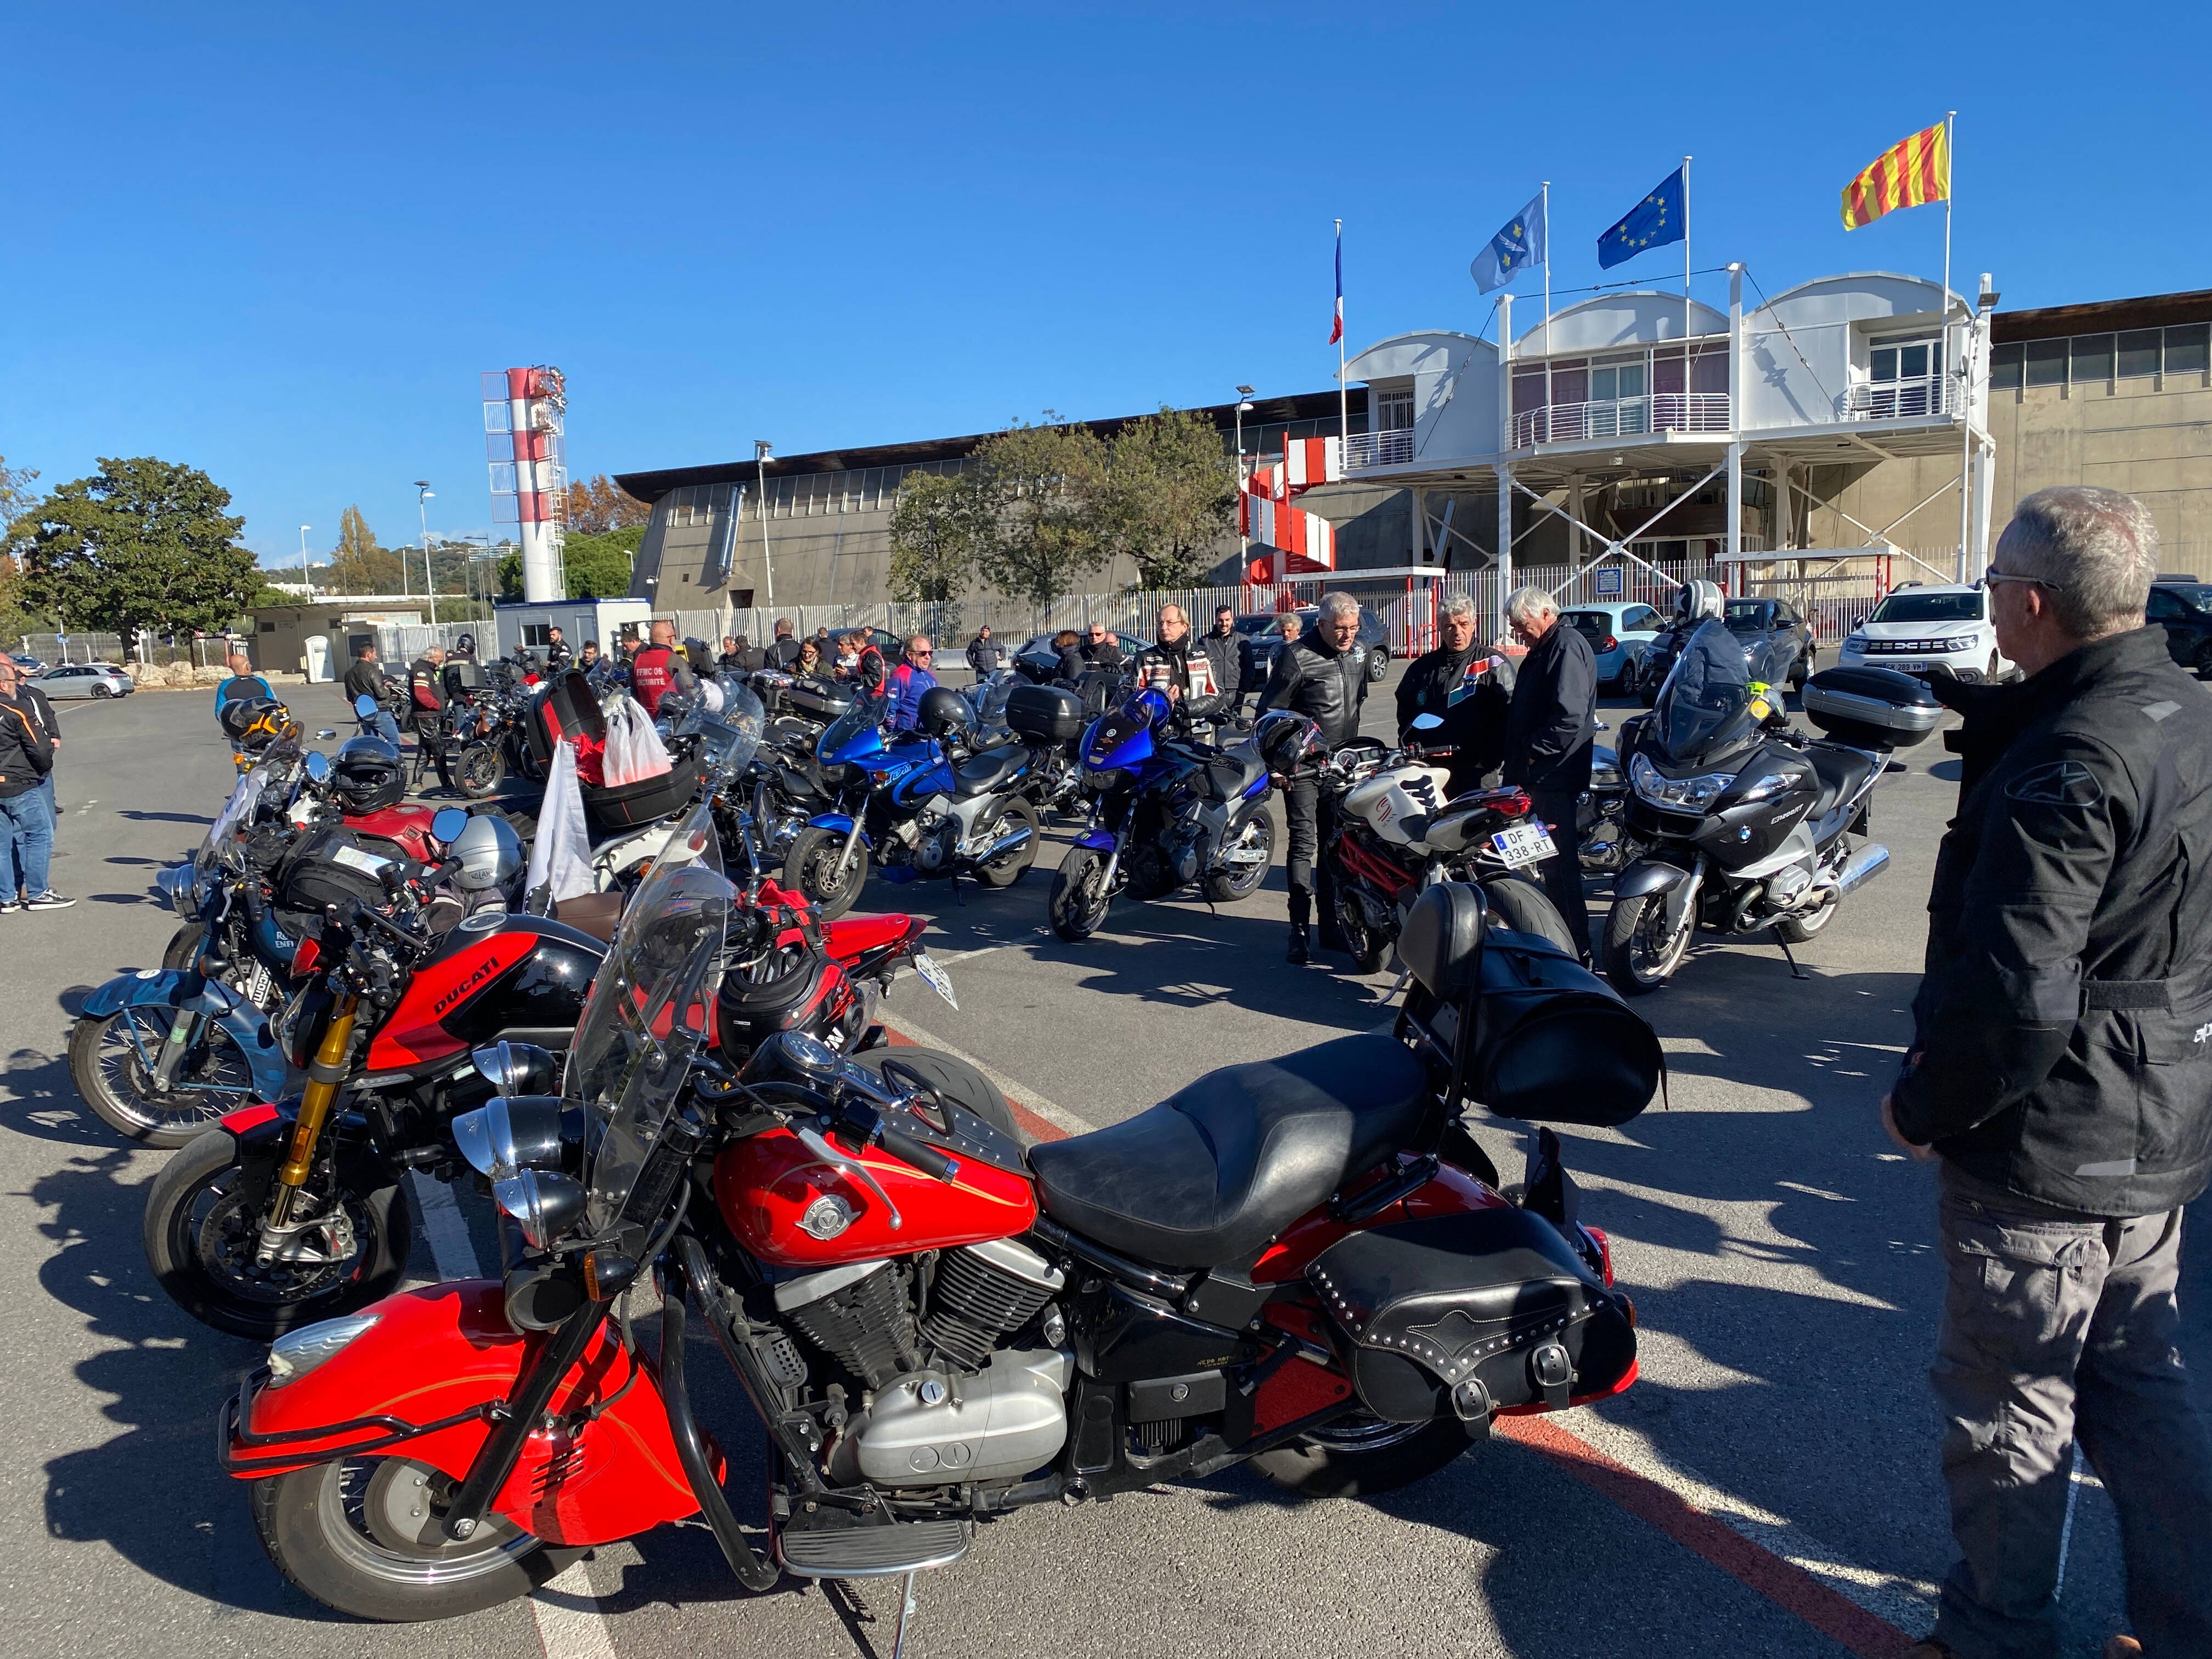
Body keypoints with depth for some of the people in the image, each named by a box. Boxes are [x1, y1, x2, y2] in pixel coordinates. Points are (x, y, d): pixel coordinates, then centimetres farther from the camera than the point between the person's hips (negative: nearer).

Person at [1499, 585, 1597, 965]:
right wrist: (1516, 764, 15)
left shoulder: (1567, 645, -11)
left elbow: (1570, 715, -22)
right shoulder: (1543, 650, 21)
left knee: (1560, 864, -9)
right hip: (1537, 777, 10)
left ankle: (1577, 951, -5)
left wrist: (1534, 751, -16)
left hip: (1554, 777, -10)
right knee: (1553, 864, 15)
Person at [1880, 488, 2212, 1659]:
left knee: (2008, 1410, 9)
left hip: (2043, 1154, -9)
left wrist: (1924, 1108, -16)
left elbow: (2014, 997, -30)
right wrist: (1986, 718, 11)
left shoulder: (2063, 768, -26)